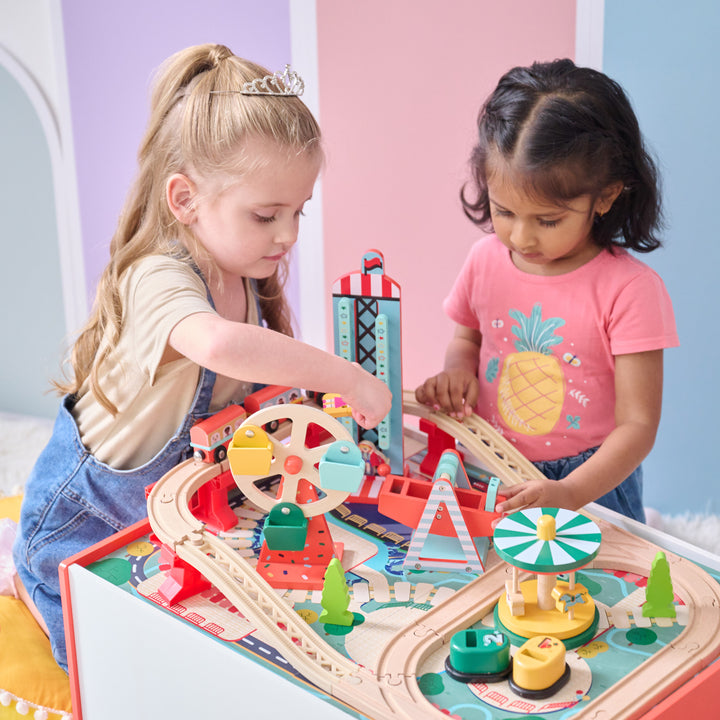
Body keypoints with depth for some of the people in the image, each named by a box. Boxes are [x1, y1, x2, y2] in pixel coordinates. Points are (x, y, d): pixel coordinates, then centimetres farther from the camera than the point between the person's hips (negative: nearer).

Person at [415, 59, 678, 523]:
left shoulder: (629, 289, -14)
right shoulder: (486, 260, 0)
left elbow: (637, 424, -14)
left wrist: (570, 493, -30)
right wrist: (457, 369, -4)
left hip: (590, 483, -4)